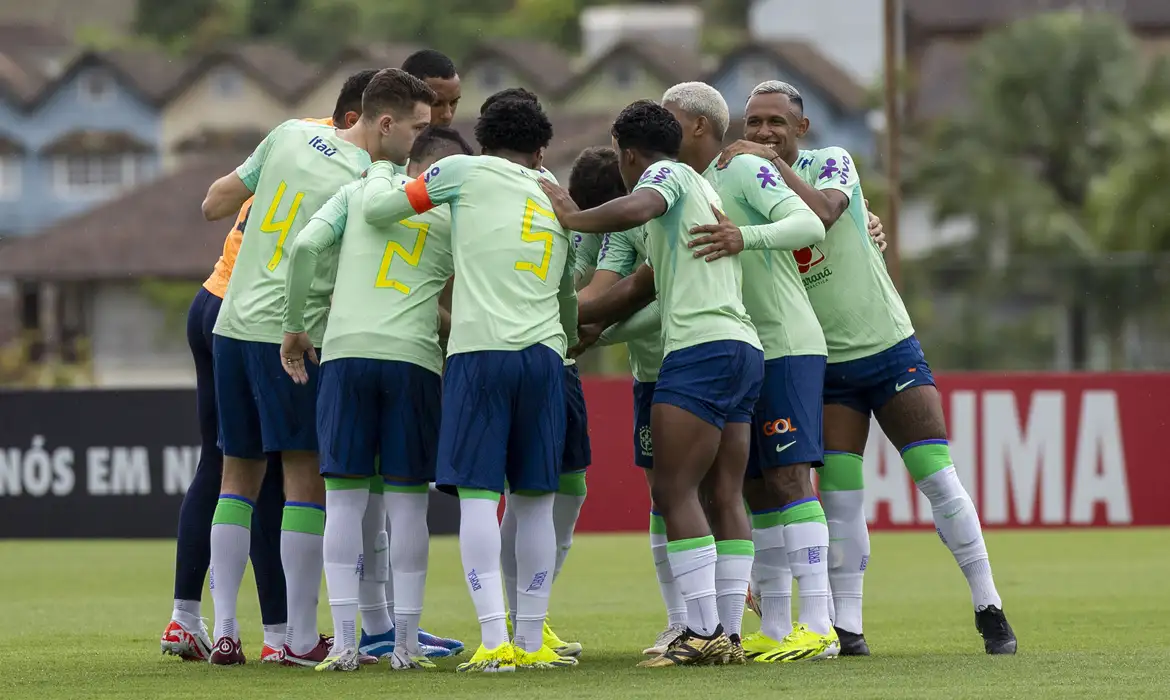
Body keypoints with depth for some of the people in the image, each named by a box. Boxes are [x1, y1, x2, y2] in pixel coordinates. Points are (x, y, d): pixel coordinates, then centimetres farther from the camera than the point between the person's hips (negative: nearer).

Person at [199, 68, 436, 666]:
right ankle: (301, 639, -4)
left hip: (232, 325, 7)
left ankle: (224, 631, 8)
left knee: (239, 476, 11)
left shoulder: (290, 135, 6)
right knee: (306, 477, -3)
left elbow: (215, 205, 14)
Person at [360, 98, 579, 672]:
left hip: (479, 350, -4)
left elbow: (377, 210, 8)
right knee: (535, 500, 8)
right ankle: (531, 641, 9)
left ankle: (494, 641, -13)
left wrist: (379, 171, 29)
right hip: (545, 353, 4)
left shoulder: (466, 172, 7)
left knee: (478, 495, -4)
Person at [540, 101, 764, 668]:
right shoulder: (703, 192, 29)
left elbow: (634, 209, -22)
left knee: (674, 492, -10)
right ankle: (729, 632, 1)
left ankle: (703, 631, -17)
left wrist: (572, 218, -7)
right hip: (743, 350, 9)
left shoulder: (666, 174, 2)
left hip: (701, 347, -9)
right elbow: (642, 286, 32)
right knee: (725, 497, 5)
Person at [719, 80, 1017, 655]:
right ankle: (847, 626, -2)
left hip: (888, 345, -2)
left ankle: (989, 610, 4)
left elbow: (824, 211, -29)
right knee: (838, 495, -7)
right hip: (826, 365, 2)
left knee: (938, 478, -4)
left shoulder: (831, 162, -7)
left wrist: (775, 163, -33)